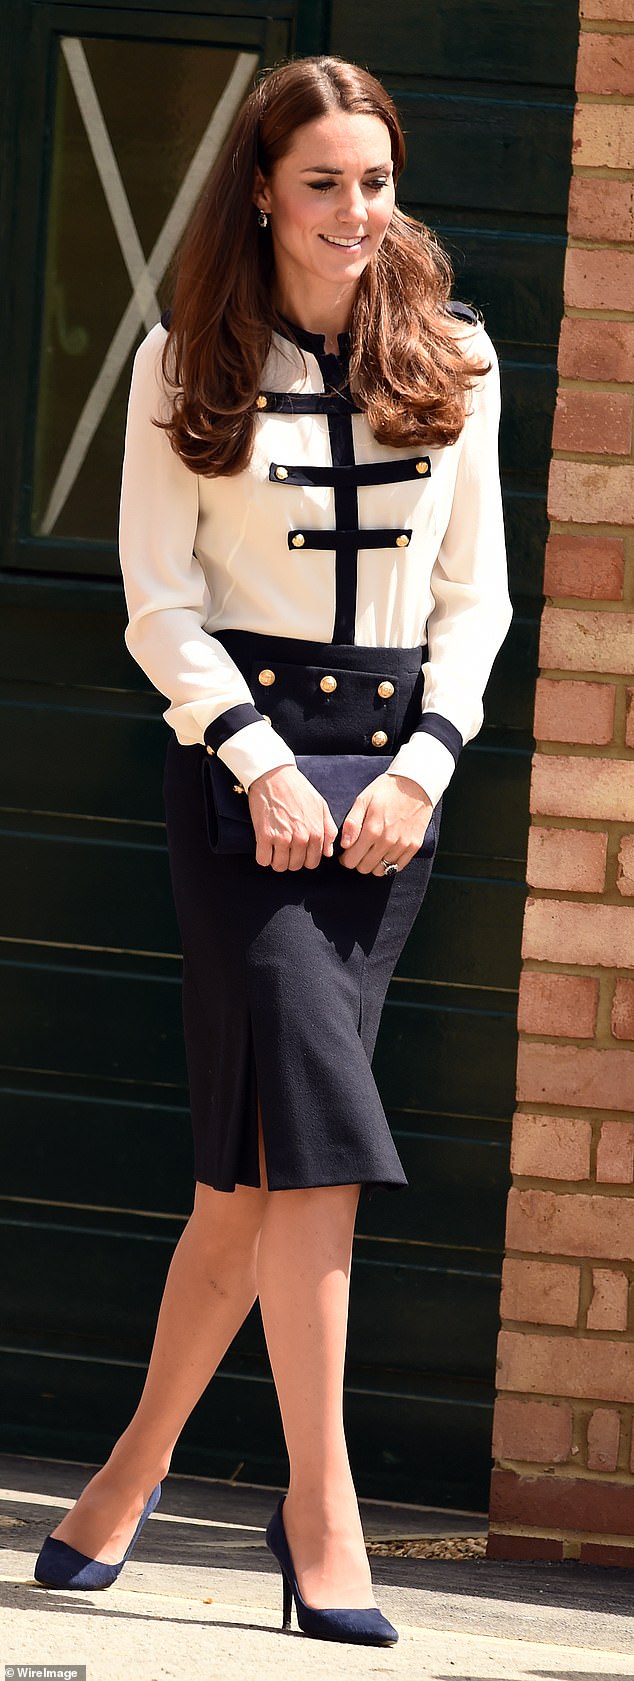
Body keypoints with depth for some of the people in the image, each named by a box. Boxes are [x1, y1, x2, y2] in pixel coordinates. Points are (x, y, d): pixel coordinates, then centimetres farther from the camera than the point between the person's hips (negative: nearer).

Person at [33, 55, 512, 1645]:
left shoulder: (453, 364, 9)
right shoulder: (188, 366, 2)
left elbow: (476, 596, 9)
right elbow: (160, 600, -1)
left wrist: (420, 765, -5)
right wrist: (264, 766, -12)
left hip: (397, 761, 3)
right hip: (241, 750, -3)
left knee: (263, 1150, 1)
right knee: (307, 1110, -16)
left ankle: (142, 1459, 16)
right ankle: (320, 1503, -16)